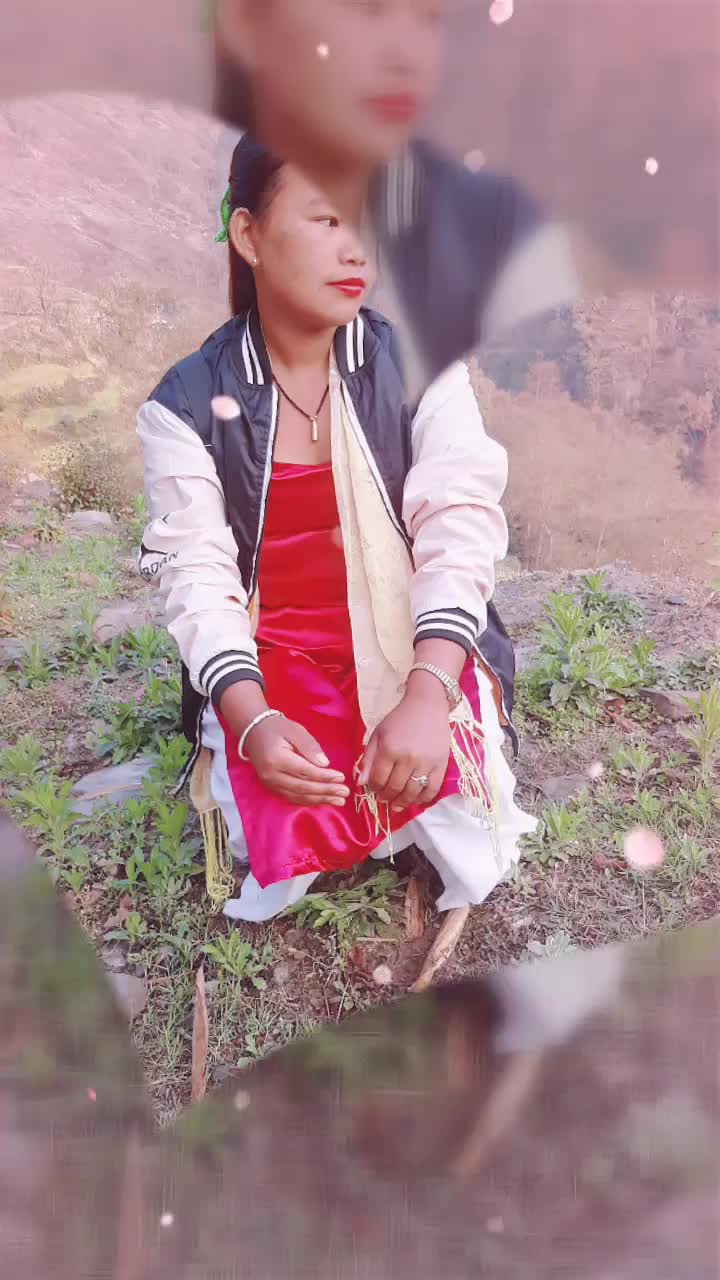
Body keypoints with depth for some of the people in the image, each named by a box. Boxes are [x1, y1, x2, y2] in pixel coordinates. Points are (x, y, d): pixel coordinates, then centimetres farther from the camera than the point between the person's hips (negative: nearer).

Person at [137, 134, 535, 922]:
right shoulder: (187, 405, -7)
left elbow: (459, 528, -15)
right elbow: (197, 575, -10)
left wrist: (426, 696, -29)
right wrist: (251, 722, -26)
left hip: (414, 641, 1)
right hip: (275, 657, 0)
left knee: (442, 792, -22)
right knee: (284, 821, -22)